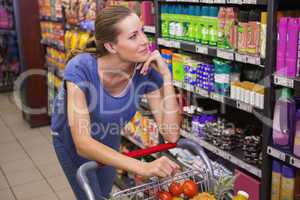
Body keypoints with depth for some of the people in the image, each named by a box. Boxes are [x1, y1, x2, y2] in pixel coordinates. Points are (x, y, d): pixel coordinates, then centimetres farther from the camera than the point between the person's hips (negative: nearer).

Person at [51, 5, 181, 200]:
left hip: (108, 141, 4)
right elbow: (83, 143, -42)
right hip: (72, 141, -4)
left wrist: (166, 74, -37)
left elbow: (171, 134, -29)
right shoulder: (80, 68, -37)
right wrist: (143, 167, -54)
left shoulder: (147, 72, -27)